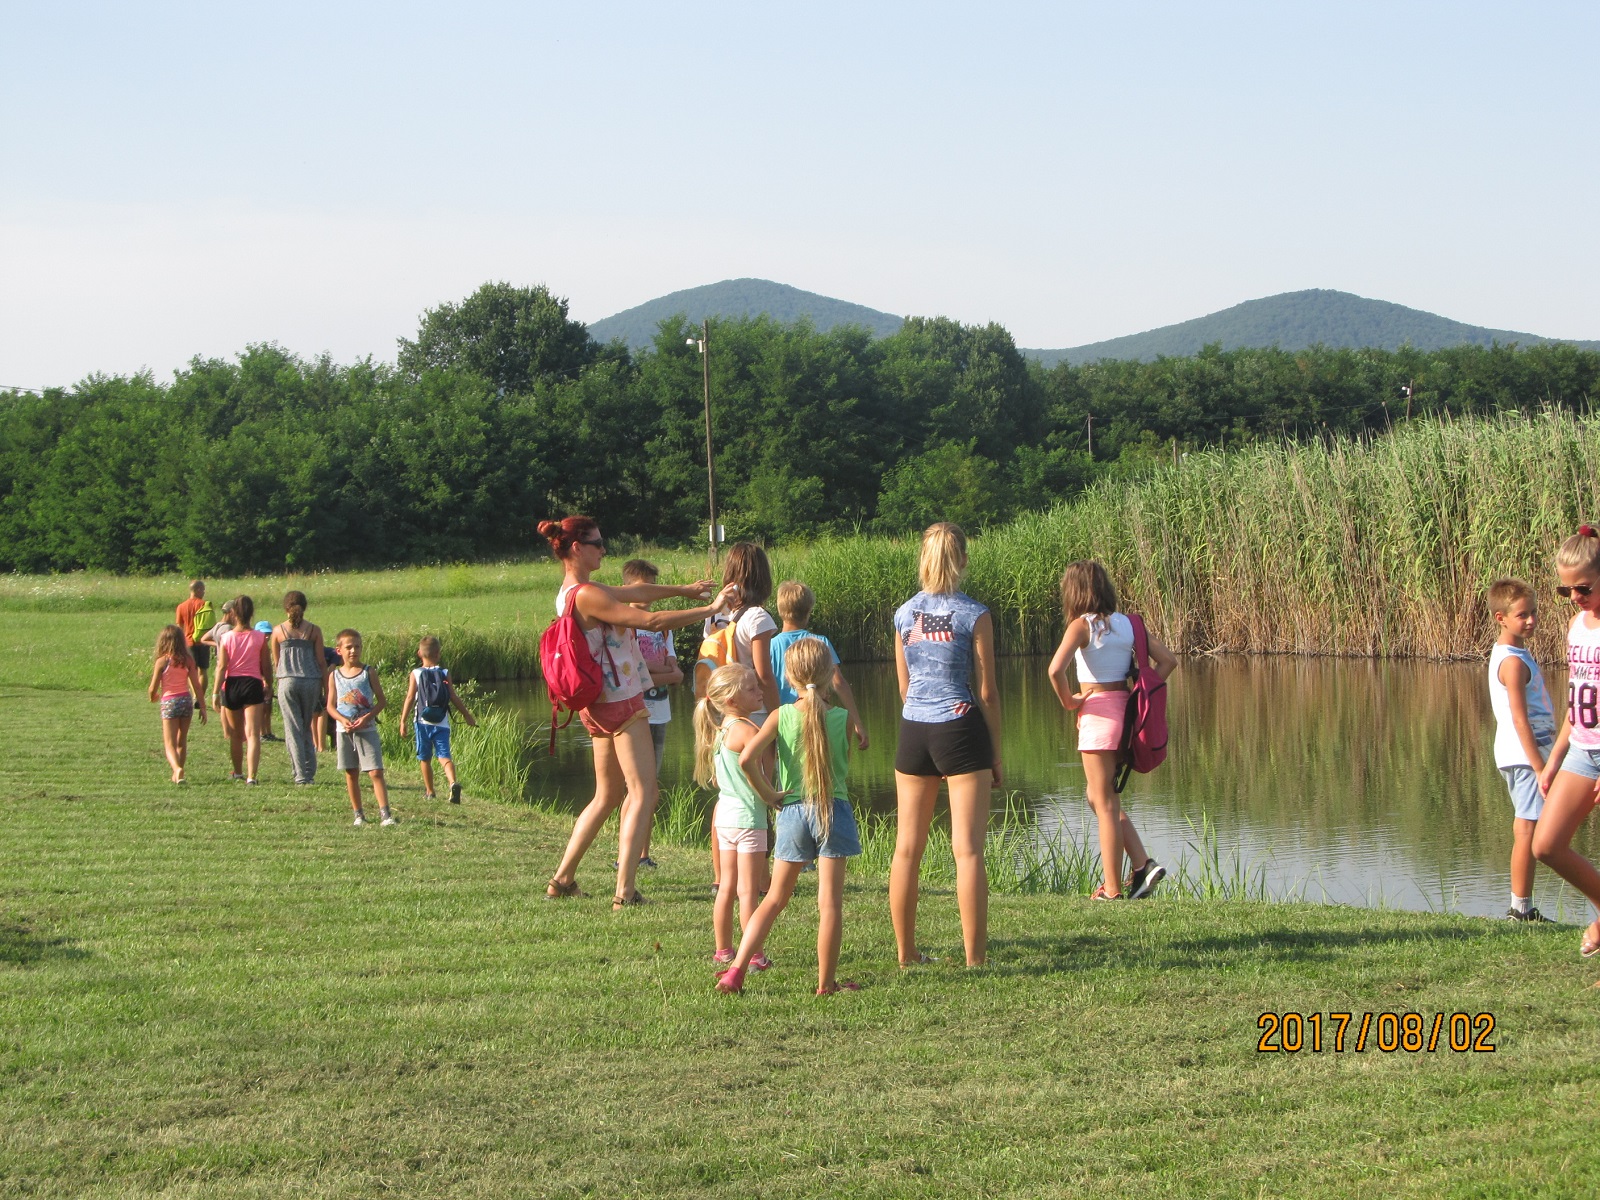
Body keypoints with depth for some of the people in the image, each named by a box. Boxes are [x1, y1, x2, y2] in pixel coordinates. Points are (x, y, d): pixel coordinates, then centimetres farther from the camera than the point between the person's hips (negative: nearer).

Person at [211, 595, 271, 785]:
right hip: (253, 684, -1)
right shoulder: (260, 637, -4)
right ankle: (251, 775, -18)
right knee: (253, 734, -6)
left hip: (232, 685, 1)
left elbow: (221, 667, -8)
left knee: (236, 734, 18)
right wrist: (268, 686, 14)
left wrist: (216, 692, -4)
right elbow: (266, 666, 0)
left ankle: (238, 772, 32)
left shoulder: (226, 638, -5)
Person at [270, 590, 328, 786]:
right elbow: (321, 662, 0)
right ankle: (310, 772, 13)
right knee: (307, 729, 15)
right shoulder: (314, 630, 0)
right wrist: (326, 692, 5)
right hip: (311, 682, 1)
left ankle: (300, 774, -4)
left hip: (287, 682, -1)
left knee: (293, 729, 2)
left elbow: (276, 662, 11)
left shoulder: (278, 631, 1)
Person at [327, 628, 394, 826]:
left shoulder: (369, 673, 0)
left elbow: (382, 701, 0)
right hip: (344, 730, 2)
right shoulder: (335, 675, 5)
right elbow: (330, 706, 4)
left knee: (375, 772, -10)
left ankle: (385, 813, -13)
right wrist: (343, 720, -15)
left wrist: (367, 717, -15)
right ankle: (358, 814, 16)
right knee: (351, 774, 7)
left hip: (367, 729, -2)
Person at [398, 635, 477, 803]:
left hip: (423, 722, 0)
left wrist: (403, 720, -2)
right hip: (442, 723, 0)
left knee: (425, 758, 13)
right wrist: (466, 715, 15)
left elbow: (410, 698, -6)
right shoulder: (445, 673, 2)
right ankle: (453, 782, -30)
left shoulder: (416, 674, -2)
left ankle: (430, 791, 21)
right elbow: (453, 697, 3)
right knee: (444, 755, -5)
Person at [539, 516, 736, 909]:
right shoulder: (587, 595, -20)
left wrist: (685, 590, 32)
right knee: (643, 793, -9)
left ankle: (562, 879, 22)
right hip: (621, 703, -10)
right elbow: (652, 621, -23)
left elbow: (635, 593, 25)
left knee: (607, 795, 19)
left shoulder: (570, 594, 11)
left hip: (600, 708, 10)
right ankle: (624, 891, -16)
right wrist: (711, 609, -16)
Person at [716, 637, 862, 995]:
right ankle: (826, 982, 4)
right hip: (834, 811, -2)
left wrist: (768, 794, -4)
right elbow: (845, 769, 7)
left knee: (775, 899, 12)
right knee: (830, 902, 2)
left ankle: (736, 970, 6)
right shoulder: (842, 718, -5)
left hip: (792, 813, 2)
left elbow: (746, 758, -17)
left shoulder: (781, 716, -5)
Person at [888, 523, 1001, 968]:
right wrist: (996, 753, 4)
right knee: (968, 848, -4)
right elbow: (987, 692, -4)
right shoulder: (974, 615, -7)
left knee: (908, 847, 10)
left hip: (913, 730, 4)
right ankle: (975, 957, -6)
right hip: (961, 727, -4)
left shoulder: (904, 614, 6)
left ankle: (906, 952, 16)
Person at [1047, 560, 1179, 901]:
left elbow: (1056, 669, -24)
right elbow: (1168, 661, 7)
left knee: (1104, 803, 1)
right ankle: (1143, 864, 8)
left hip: (1098, 712, -6)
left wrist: (1068, 701, -8)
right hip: (1126, 709, 6)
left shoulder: (1082, 625, -10)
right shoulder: (1127, 623, 8)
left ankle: (1112, 890, 5)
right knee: (1098, 796, 19)